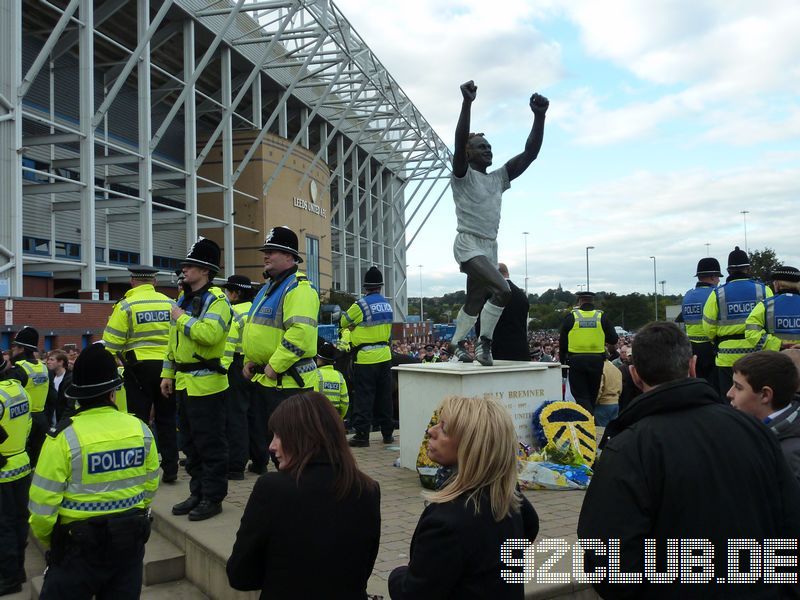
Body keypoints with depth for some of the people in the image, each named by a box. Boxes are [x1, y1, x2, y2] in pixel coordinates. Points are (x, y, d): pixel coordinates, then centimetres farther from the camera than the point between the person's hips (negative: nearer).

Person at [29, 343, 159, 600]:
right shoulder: (140, 429, -7)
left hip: (79, 545, -3)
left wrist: (46, 540, 7)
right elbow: (150, 486, 4)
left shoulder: (64, 437, -18)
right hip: (131, 541, 4)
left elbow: (42, 505, -14)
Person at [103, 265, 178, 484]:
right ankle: (170, 470, 14)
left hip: (139, 368, -3)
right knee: (166, 420, 11)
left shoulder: (126, 306, -5)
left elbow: (112, 343, -8)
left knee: (139, 419, 6)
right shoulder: (170, 303, 4)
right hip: (167, 367, 3)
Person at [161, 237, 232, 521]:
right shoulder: (183, 299, 16)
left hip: (206, 383, -9)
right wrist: (168, 373, 18)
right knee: (190, 442, 16)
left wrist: (182, 318, -17)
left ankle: (213, 497, 9)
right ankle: (197, 492, 28)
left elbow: (210, 333, -30)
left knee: (210, 443, -1)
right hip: (184, 382, 10)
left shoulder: (216, 299, -13)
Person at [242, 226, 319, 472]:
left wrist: (275, 366, -23)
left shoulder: (298, 287, -15)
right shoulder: (269, 287, 18)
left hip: (287, 381, -10)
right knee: (260, 435, 20)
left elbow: (301, 332, -28)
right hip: (263, 379, 11)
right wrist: (250, 360, 13)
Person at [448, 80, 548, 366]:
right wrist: (467, 103, -31)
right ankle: (484, 342, -10)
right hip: (469, 244, -8)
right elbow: (459, 142, -21)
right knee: (503, 290, -24)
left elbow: (530, 153, 9)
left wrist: (539, 116, -2)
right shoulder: (463, 176, -2)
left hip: (490, 246, 8)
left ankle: (457, 342, 32)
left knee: (476, 301, 14)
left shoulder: (498, 178, 16)